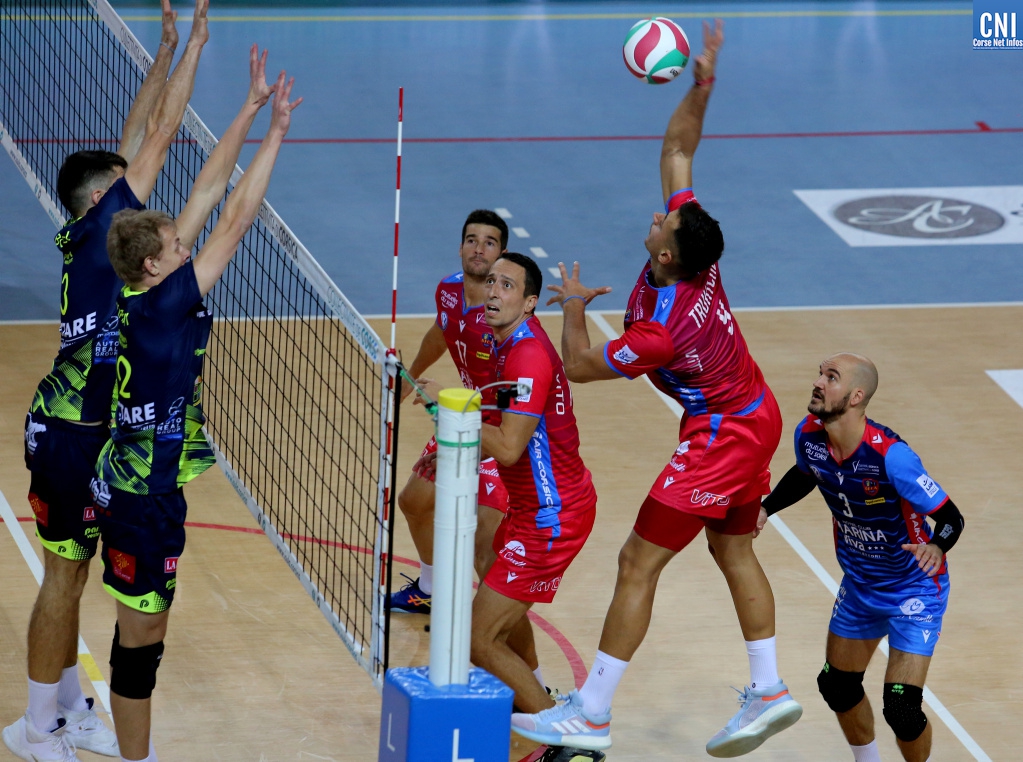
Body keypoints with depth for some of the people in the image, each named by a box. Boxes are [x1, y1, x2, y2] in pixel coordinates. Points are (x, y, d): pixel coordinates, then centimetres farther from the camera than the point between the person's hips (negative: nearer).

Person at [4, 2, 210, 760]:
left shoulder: (95, 233, 7)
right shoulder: (98, 227, -14)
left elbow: (137, 137, 12)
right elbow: (158, 136, -16)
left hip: (77, 422, 9)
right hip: (74, 432, -9)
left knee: (72, 573, 16)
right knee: (65, 576, -3)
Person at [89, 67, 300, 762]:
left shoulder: (153, 294, 1)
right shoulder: (158, 307, -21)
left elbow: (208, 195, 4)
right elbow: (235, 221, -21)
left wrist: (251, 111, 4)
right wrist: (276, 131, -17)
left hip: (139, 485, 9)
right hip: (144, 494, -9)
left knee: (146, 628, 16)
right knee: (141, 634, -1)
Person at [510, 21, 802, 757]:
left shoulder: (661, 331, -30)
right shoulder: (694, 250, -11)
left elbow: (579, 366, -14)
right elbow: (677, 147, -1)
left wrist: (574, 308, 0)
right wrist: (703, 85, -12)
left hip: (721, 436, -9)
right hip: (757, 415, 9)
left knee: (639, 564, -5)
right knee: (734, 551, 19)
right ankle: (769, 691, 22)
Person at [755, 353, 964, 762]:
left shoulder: (889, 454, -34)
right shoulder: (809, 435, -14)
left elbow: (951, 517, -28)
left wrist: (936, 546, -49)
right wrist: (765, 508, -2)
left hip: (914, 588, -7)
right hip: (860, 586, 7)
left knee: (901, 708, -14)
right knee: (838, 686, 18)